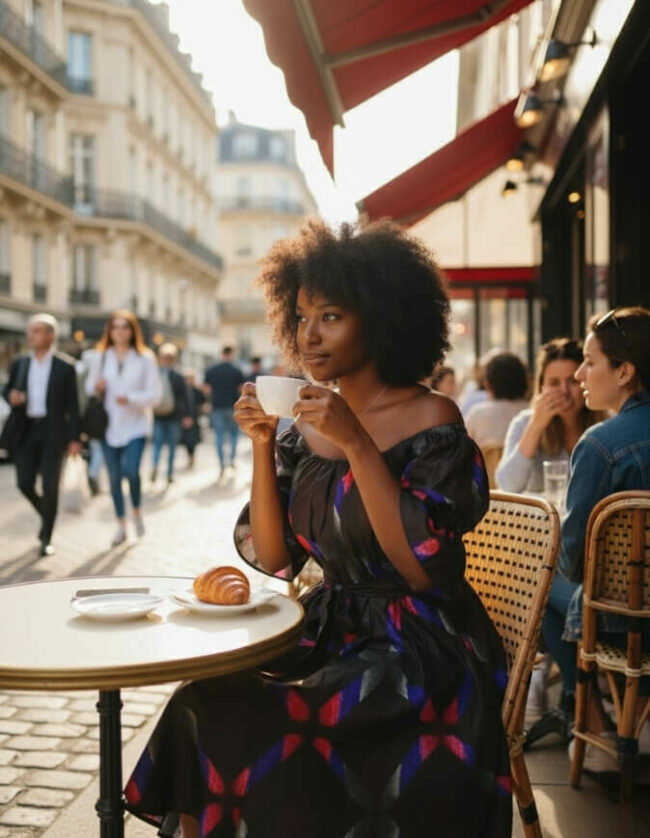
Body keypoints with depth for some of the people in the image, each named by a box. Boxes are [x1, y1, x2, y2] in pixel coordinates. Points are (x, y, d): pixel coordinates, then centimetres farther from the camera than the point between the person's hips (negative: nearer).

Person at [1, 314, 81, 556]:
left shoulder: (65, 366, -3)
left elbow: (72, 404, -3)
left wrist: (74, 438, -7)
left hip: (53, 432, -3)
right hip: (26, 430, 4)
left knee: (50, 486, -2)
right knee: (24, 483, 2)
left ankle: (46, 538, 11)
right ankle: (47, 515, 31)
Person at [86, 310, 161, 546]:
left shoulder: (145, 358, -3)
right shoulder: (101, 357, 4)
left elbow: (155, 393, -5)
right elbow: (89, 386, 12)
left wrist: (131, 398, -20)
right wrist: (96, 387, -11)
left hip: (136, 426, -3)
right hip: (110, 426, 3)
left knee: (130, 469, -21)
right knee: (114, 477, 8)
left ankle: (137, 511, 7)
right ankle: (121, 525, 22)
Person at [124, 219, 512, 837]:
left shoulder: (430, 420, -10)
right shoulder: (305, 424, 6)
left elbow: (420, 568, -19)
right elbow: (272, 558, 2)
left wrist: (355, 443, -23)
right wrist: (262, 446, -9)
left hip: (419, 651, -5)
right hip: (331, 633, 5)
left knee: (267, 734, -23)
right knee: (204, 705, -15)